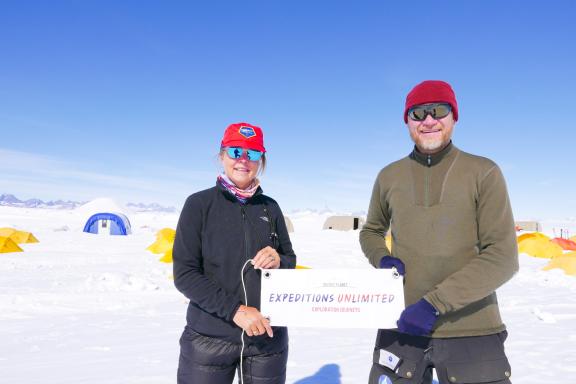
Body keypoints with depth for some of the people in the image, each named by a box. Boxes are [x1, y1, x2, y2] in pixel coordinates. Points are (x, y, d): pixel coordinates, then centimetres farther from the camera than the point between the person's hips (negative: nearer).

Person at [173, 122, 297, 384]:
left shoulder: (269, 207, 6)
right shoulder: (199, 204, -4)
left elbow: (290, 260, 13)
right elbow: (184, 274, -9)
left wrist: (279, 262, -10)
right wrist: (234, 309, -18)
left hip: (267, 337, 3)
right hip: (209, 339, -3)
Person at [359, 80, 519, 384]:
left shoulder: (483, 173, -5)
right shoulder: (389, 177, 4)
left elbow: (503, 257, -10)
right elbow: (371, 232, 19)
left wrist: (435, 302, -17)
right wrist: (382, 260, -3)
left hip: (472, 331, -2)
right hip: (402, 326, 3)